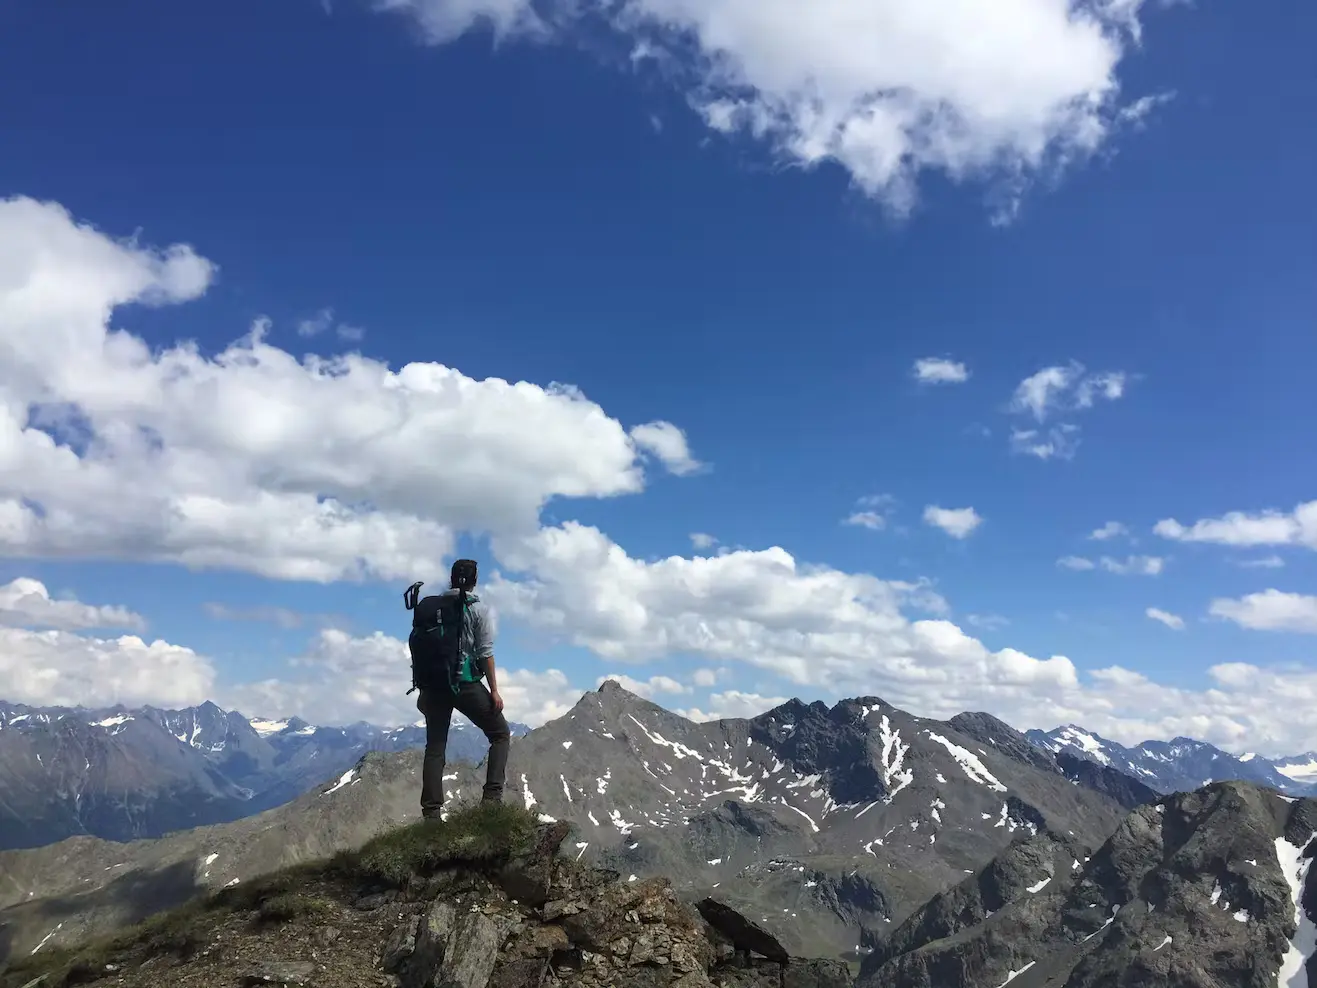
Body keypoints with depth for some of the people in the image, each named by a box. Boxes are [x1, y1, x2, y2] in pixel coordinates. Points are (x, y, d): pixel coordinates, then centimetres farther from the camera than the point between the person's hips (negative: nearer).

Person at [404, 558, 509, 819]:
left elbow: (419, 646, 11)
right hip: (465, 683, -4)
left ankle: (431, 812, 6)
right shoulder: (478, 608, -3)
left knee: (435, 747, 11)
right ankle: (492, 795, -4)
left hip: (432, 685, 4)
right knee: (500, 733, 11)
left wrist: (423, 690, 18)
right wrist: (494, 690, -5)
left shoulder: (428, 606, 11)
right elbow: (485, 653, -8)